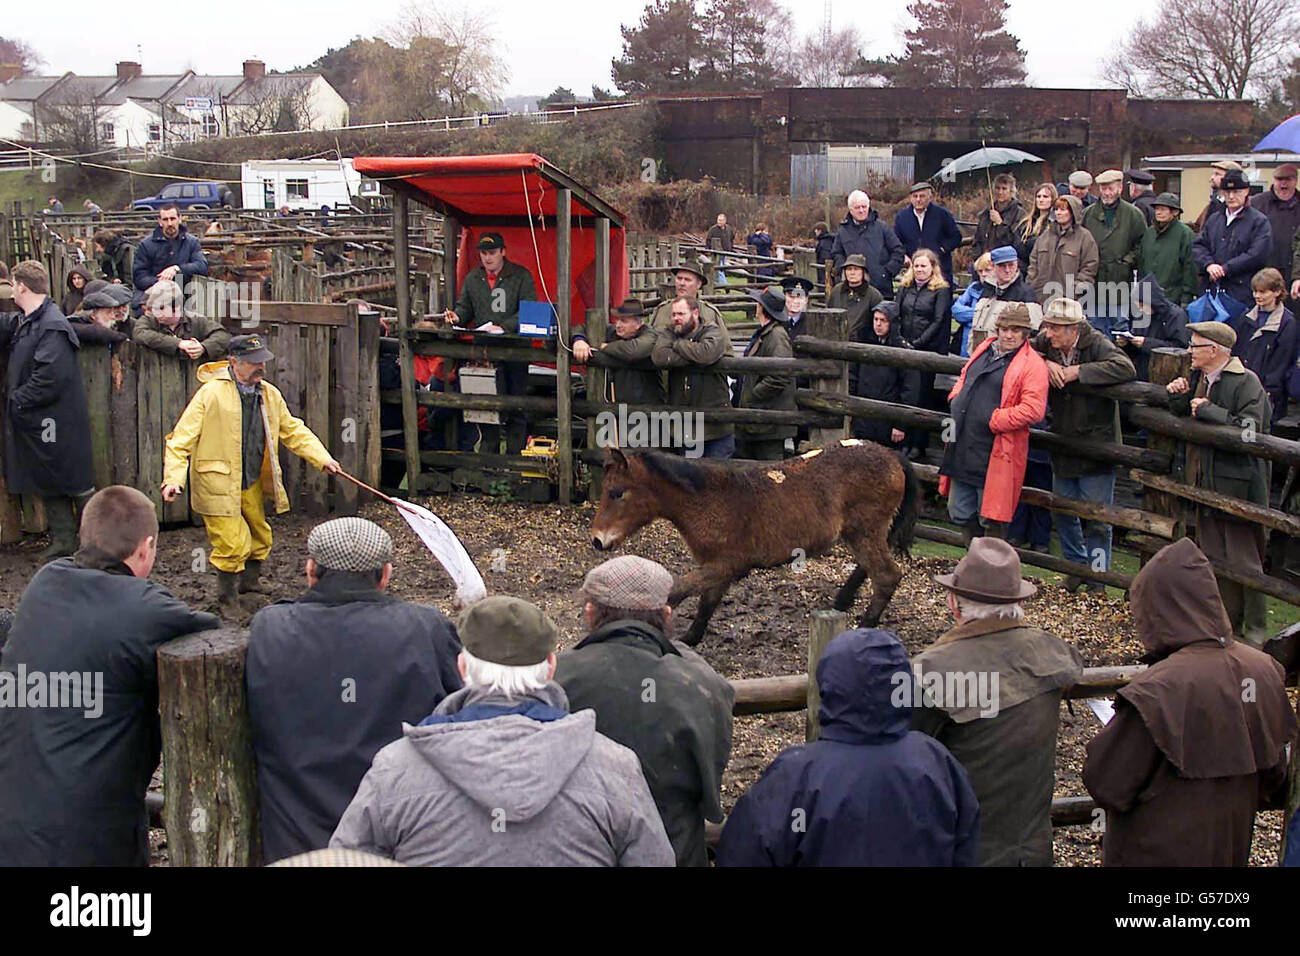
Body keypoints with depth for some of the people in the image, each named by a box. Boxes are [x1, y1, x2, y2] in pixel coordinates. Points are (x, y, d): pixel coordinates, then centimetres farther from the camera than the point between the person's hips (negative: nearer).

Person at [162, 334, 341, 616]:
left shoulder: (270, 394, 4)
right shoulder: (210, 394, -15)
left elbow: (293, 431, 16)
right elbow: (181, 439, -14)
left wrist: (322, 458, 5)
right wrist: (173, 478, -23)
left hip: (253, 485, 6)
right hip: (218, 486, -6)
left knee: (260, 540, 17)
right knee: (232, 546, -8)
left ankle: (249, 587, 42)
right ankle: (228, 600, 15)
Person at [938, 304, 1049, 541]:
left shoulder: (1032, 365, -10)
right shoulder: (984, 349, 12)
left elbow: (1033, 410, -19)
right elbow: (964, 378, 27)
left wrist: (994, 421, -19)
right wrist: (955, 401, 8)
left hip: (996, 455, -8)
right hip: (962, 450, 8)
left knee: (993, 520, 1)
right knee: (960, 514, 16)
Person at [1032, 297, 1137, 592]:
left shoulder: (1097, 344, -16)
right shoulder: (1045, 343, -1)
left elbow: (1126, 368, -30)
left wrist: (1078, 371, -28)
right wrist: (1044, 362, -18)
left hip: (1097, 445, -5)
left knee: (1096, 518, 0)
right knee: (1063, 511, 15)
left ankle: (1098, 577, 12)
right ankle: (1076, 565, 34)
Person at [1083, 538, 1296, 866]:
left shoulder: (1159, 691, -29)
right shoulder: (1265, 671, -8)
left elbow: (1106, 784, -21)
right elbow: (1275, 776, 5)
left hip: (1157, 853, -6)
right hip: (1232, 850, 6)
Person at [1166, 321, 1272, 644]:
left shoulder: (1245, 381, -14)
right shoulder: (1197, 378, 11)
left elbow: (1250, 430, -24)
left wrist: (1207, 410, -19)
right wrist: (1179, 397, -4)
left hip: (1236, 486, -8)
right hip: (1206, 484, 8)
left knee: (1245, 562, 0)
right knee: (1215, 559, 14)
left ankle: (1255, 632, 10)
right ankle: (1228, 624, 25)